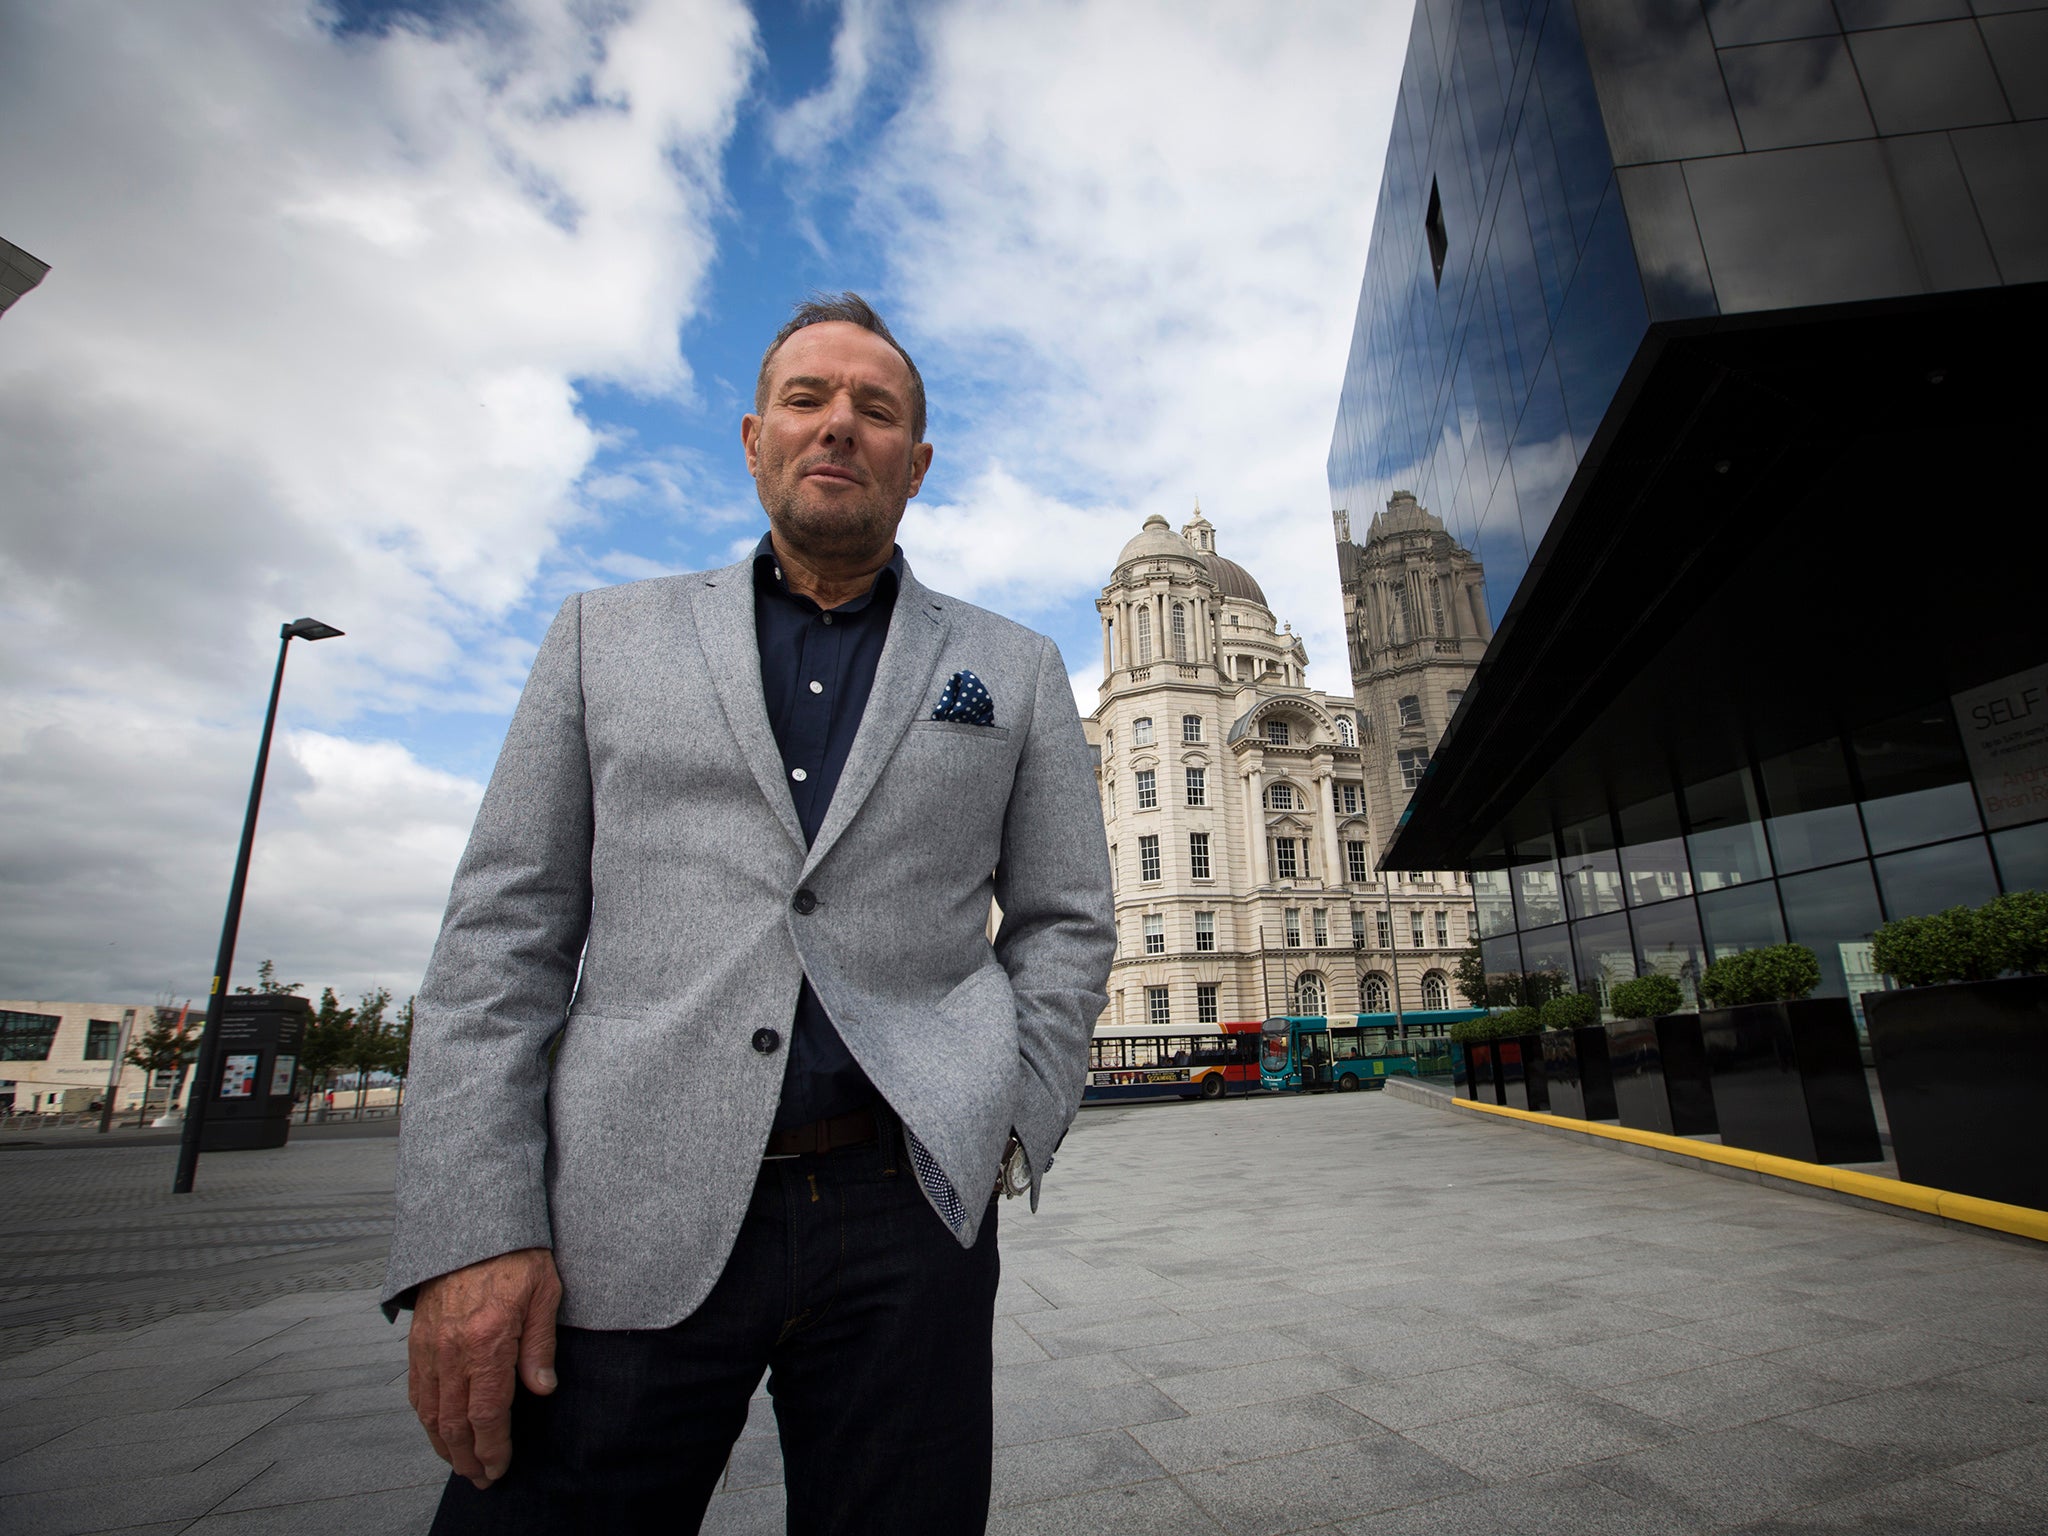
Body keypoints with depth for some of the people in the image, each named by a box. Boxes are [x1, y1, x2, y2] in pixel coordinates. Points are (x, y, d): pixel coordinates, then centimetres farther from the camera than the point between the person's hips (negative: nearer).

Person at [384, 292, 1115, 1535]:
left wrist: (1010, 1127, -2)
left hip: (906, 1213, 1)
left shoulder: (1015, 671, 10)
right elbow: (505, 931, 4)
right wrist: (470, 1231, -5)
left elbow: (1066, 921, 10)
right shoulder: (608, 636, 9)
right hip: (626, 1222, 0)